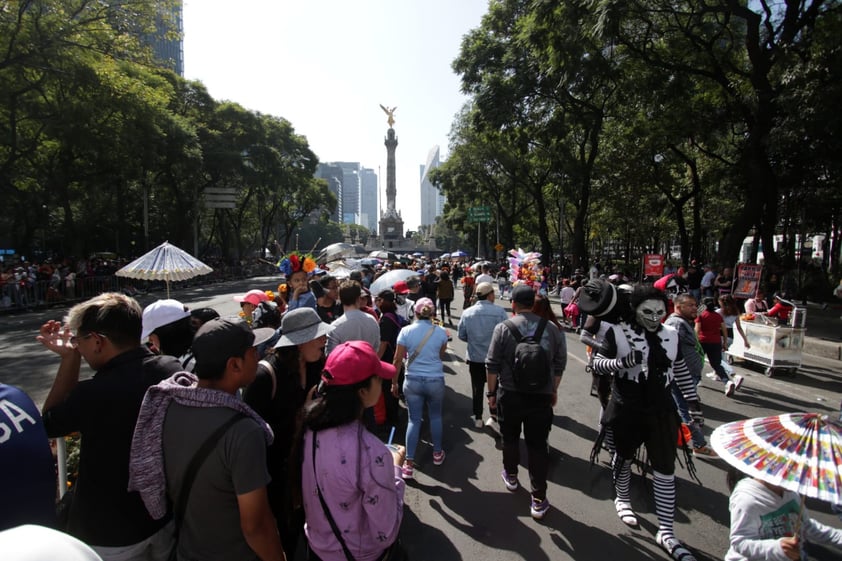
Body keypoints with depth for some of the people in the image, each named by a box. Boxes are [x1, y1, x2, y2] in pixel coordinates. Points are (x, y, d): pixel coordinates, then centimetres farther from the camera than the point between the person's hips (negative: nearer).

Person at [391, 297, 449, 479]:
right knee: (435, 416, 20)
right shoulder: (440, 332, -7)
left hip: (412, 381, 0)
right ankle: (437, 453, 36)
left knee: (414, 420, 9)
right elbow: (442, 356, 7)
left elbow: (397, 359, -5)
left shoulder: (406, 331, -9)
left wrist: (394, 382, 6)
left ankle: (409, 464, 8)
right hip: (435, 381, 0)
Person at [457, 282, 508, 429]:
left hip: (474, 357, 2)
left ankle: (478, 418, 23)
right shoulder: (499, 312, -18)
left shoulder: (467, 313, -7)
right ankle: (495, 415, 31)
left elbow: (461, 335, 1)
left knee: (477, 389, 15)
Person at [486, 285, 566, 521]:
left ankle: (511, 477, 41)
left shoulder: (503, 328, -11)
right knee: (538, 445, 8)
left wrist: (491, 392, 4)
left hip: (510, 395, -1)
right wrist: (553, 390, 17)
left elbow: (492, 365, -8)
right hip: (541, 396, 1)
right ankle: (538, 501, 14)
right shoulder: (552, 329, -3)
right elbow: (559, 366, 4)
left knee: (510, 437, 20)